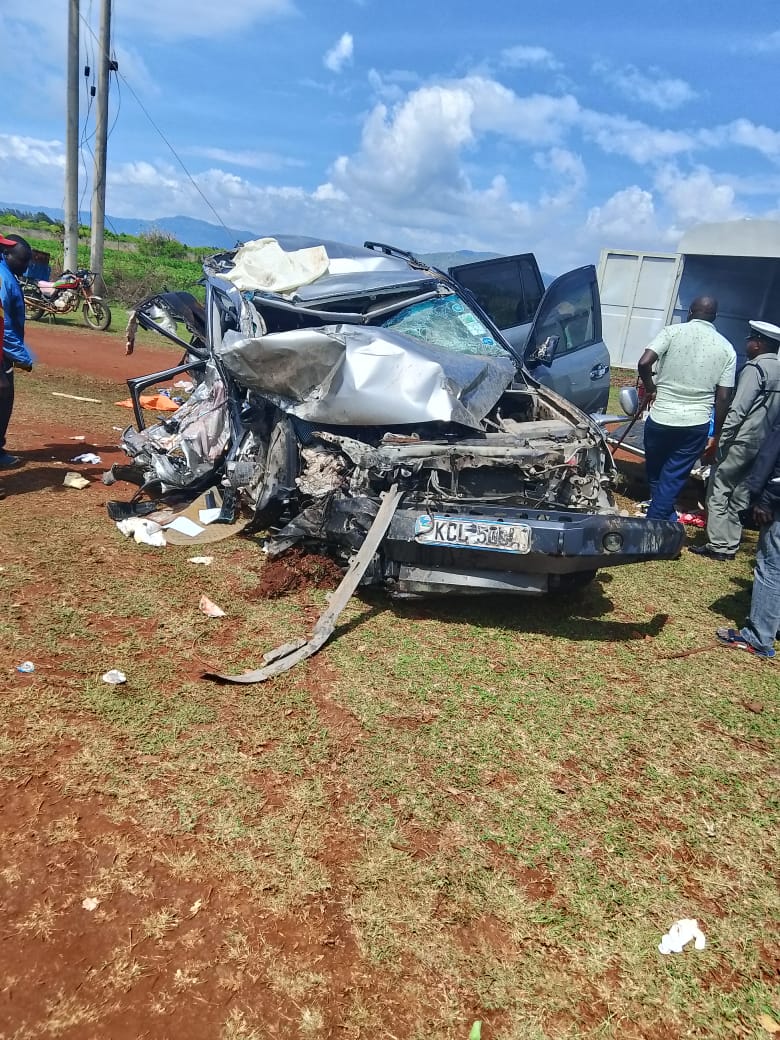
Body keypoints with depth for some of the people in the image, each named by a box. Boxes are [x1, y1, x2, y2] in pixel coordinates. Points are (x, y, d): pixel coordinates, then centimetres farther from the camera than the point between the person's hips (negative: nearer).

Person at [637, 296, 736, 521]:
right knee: (673, 479, 9)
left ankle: (664, 517, 37)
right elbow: (723, 397, 0)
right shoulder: (727, 348, 3)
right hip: (697, 424, 1)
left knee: (655, 472, 21)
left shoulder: (673, 331, -3)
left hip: (661, 418, -1)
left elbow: (644, 363, -16)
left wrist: (650, 387, 4)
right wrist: (717, 434, 9)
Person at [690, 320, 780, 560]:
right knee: (739, 495, 12)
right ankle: (730, 544, 15)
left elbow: (738, 410, -18)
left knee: (718, 491, -2)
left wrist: (717, 441, -17)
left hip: (741, 440, -8)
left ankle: (718, 546, -3)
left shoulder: (756, 367, -11)